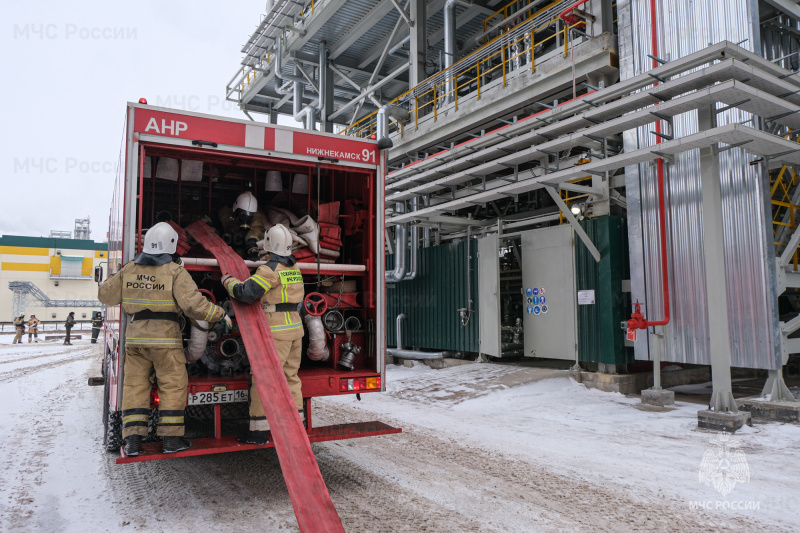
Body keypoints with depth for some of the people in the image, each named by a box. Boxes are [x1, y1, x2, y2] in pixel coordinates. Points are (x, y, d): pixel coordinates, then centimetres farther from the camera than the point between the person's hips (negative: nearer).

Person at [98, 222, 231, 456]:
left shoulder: (129, 269, 5)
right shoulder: (175, 271, -10)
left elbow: (106, 294, 14)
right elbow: (194, 304, -18)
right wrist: (220, 314, -6)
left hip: (135, 336, 4)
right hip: (165, 337, -4)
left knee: (135, 385, 11)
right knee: (172, 386, 5)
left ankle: (133, 439, 10)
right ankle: (172, 438, 8)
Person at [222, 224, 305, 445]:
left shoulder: (270, 270, -16)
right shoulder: (295, 269, 10)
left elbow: (246, 292, -22)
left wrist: (228, 281, -3)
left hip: (277, 331, -8)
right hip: (295, 326, 8)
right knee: (290, 376, 15)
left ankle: (259, 430, 4)